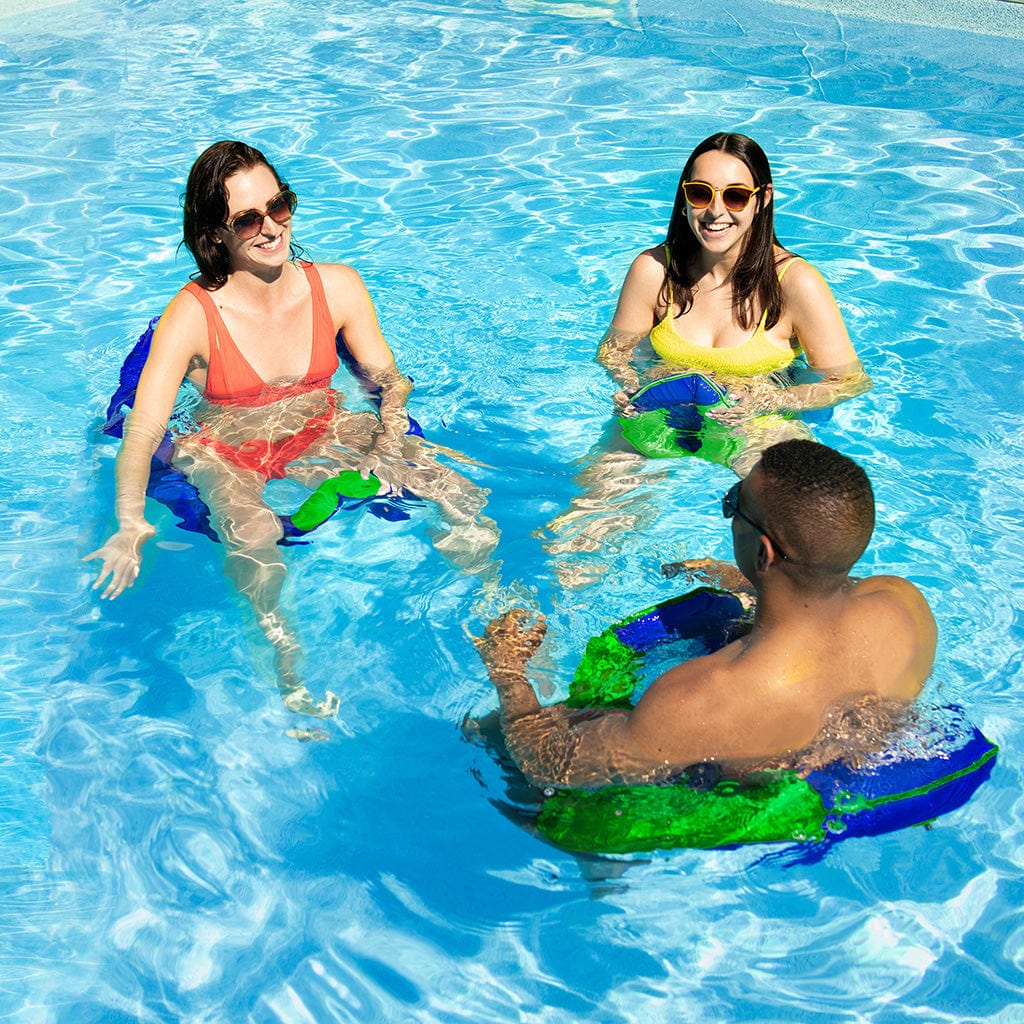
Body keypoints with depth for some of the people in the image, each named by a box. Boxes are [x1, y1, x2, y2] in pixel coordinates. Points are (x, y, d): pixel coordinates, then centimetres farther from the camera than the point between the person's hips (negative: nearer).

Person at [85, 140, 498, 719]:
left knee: (463, 500, -16)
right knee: (253, 533, -38)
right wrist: (131, 526, -34)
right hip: (225, 453, -2)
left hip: (323, 432, 3)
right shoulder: (193, 314, -19)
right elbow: (144, 427, -22)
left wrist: (389, 440, -20)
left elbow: (387, 376, 1)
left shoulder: (338, 286, -9)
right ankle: (285, 657, -13)